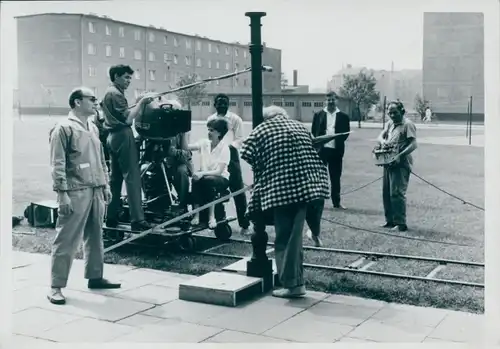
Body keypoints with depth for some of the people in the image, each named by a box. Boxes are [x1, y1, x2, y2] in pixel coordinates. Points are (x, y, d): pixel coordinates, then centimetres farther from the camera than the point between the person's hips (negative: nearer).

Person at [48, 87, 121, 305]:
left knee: (95, 237, 14)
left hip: (96, 191, 8)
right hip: (76, 193, -8)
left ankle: (95, 277, 26)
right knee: (66, 240, -5)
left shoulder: (93, 128, 17)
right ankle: (56, 286, 1)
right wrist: (62, 193, -18)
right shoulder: (64, 128, -8)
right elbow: (57, 164, -13)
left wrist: (105, 185, 18)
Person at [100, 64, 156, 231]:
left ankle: (111, 217, 14)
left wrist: (141, 103, 12)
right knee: (132, 177, -12)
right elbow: (127, 118, -18)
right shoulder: (116, 94, -11)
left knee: (115, 178, 12)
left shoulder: (108, 92, 19)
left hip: (114, 137, 10)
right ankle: (137, 220, -15)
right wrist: (142, 102, -16)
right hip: (123, 136, -10)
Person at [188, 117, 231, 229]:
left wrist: (203, 173, -33)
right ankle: (196, 215, -27)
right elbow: (187, 147, -10)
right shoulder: (204, 143, 4)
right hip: (204, 176, 3)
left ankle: (211, 217, -30)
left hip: (221, 179, -3)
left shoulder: (224, 148, -11)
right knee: (196, 179, -31)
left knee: (208, 180, -36)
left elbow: (219, 171, -20)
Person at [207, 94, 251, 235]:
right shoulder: (210, 119, 12)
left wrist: (230, 146, -19)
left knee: (237, 190, -5)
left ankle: (244, 224, -1)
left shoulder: (235, 119, 0)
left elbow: (240, 138, -4)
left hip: (231, 154, -4)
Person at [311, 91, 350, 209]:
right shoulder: (318, 115, 7)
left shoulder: (343, 116, 6)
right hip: (321, 149, 0)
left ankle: (336, 202, 15)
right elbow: (313, 132, 6)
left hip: (336, 150, 0)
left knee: (336, 177, 7)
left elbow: (346, 133, 5)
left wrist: (338, 141, -9)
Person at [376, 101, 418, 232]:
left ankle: (401, 223, -4)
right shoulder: (390, 123, 14)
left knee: (396, 193, -10)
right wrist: (383, 141, -12)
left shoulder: (407, 124, -10)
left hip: (401, 164, -8)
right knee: (386, 192, 12)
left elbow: (413, 144, -16)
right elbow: (380, 136, 12)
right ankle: (390, 220, 23)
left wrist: (400, 156, -26)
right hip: (388, 162, 8)